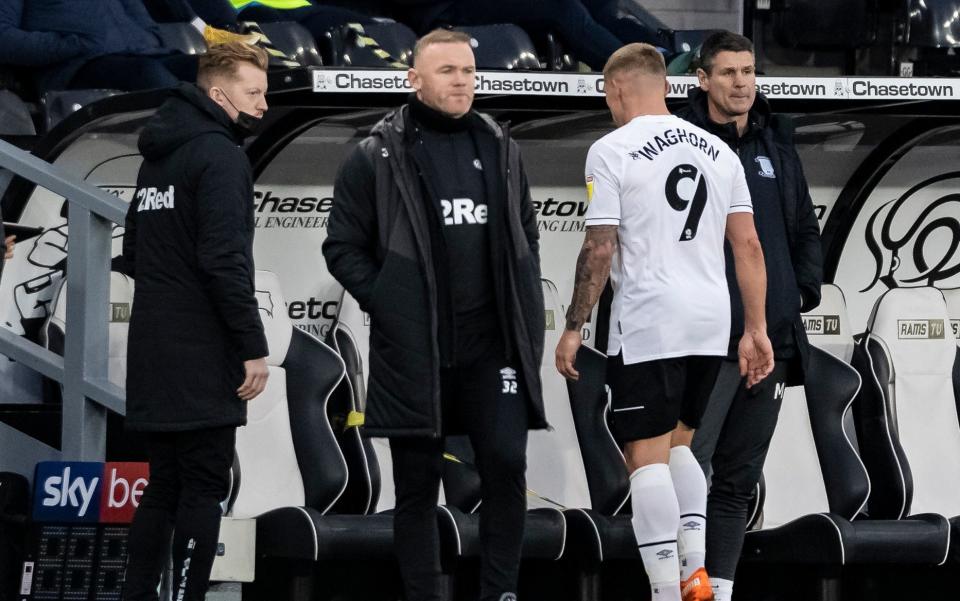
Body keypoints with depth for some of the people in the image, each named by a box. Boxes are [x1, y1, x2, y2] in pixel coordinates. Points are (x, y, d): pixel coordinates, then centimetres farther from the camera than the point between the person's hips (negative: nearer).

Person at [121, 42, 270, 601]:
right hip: (201, 360, -9)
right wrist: (254, 346, -17)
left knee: (166, 483, 13)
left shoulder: (159, 156, 16)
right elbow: (226, 261, -20)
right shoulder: (220, 157, -12)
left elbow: (134, 250, 23)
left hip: (152, 355, 9)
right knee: (204, 488, -6)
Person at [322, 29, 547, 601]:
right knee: (417, 484, 3)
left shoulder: (499, 148, 10)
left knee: (506, 466, -7)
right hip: (413, 353, -3)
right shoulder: (376, 157, -3)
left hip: (493, 345, 3)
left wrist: (525, 308, 9)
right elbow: (343, 247, 0)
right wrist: (388, 306, -9)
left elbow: (527, 232, 19)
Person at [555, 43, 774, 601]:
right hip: (712, 324, 6)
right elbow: (749, 246, 9)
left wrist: (574, 329, -3)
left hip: (647, 325, -6)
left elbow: (600, 248, -10)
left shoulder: (613, 150, -6)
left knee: (647, 456, -1)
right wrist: (757, 331, 12)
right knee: (677, 444, 20)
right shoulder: (717, 148, 11)